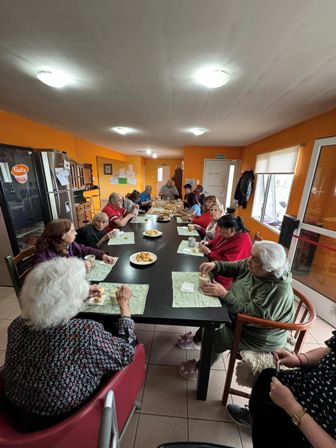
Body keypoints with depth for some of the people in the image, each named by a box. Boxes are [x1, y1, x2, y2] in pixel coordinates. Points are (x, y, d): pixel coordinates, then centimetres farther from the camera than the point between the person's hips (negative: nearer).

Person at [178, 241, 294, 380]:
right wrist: (214, 265, -19)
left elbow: (252, 314, -34)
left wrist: (224, 294, -34)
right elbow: (232, 267, -2)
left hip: (260, 338, -7)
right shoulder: (252, 266, -14)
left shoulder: (279, 290, -34)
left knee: (213, 338, -9)